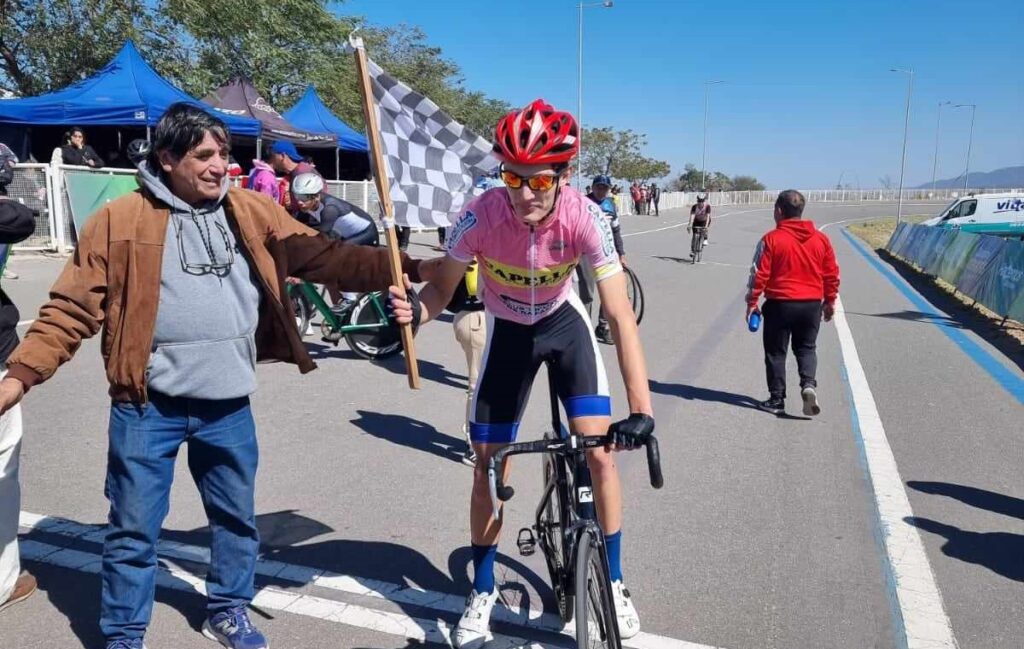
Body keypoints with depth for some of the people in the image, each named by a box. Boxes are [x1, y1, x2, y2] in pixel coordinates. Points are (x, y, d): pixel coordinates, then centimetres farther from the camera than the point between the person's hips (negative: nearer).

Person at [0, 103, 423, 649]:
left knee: (237, 517, 18)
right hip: (148, 406, -3)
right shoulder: (120, 220, -5)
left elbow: (323, 256, -1)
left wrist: (407, 268, -9)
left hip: (228, 405, 3)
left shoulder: (253, 212, 3)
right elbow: (73, 309, -4)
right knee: (133, 529, 10)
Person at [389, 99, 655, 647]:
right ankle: (483, 592, 23)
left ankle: (612, 581, 17)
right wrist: (415, 310, -40)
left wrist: (641, 411, -40)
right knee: (488, 465, 2)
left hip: (565, 323, 0)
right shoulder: (480, 216, -30)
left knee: (599, 453, -8)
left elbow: (621, 318, -32)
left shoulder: (584, 217, -31)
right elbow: (442, 286, -16)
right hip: (507, 331, 1)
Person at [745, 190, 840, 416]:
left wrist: (752, 302, -1)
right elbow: (832, 274, 7)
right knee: (806, 348, 18)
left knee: (776, 352, 9)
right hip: (812, 304, 4)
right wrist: (830, 301, 18)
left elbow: (759, 274, -10)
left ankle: (777, 399, 12)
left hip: (779, 304, -3)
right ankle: (809, 384, -6)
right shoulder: (821, 239, 3)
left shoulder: (772, 239, -10)